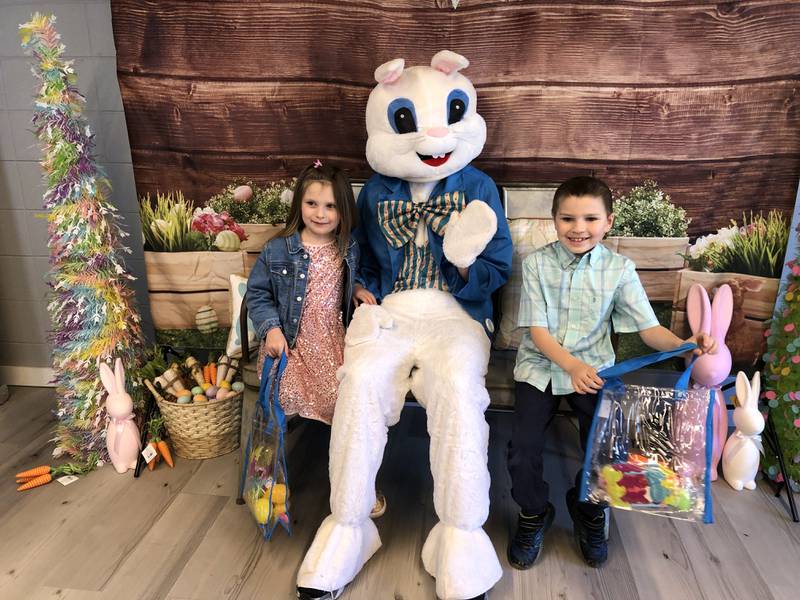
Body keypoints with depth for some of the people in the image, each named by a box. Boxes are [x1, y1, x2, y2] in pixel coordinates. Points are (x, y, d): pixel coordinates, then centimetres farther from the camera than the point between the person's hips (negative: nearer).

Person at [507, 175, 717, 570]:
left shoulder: (619, 269, -3)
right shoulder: (537, 264, -6)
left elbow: (649, 328, -7)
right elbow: (537, 330, -11)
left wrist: (684, 344, -28)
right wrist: (572, 365, -28)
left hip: (593, 368, 1)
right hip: (540, 366, 0)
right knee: (522, 450, -15)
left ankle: (589, 511, 24)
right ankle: (533, 514, 19)